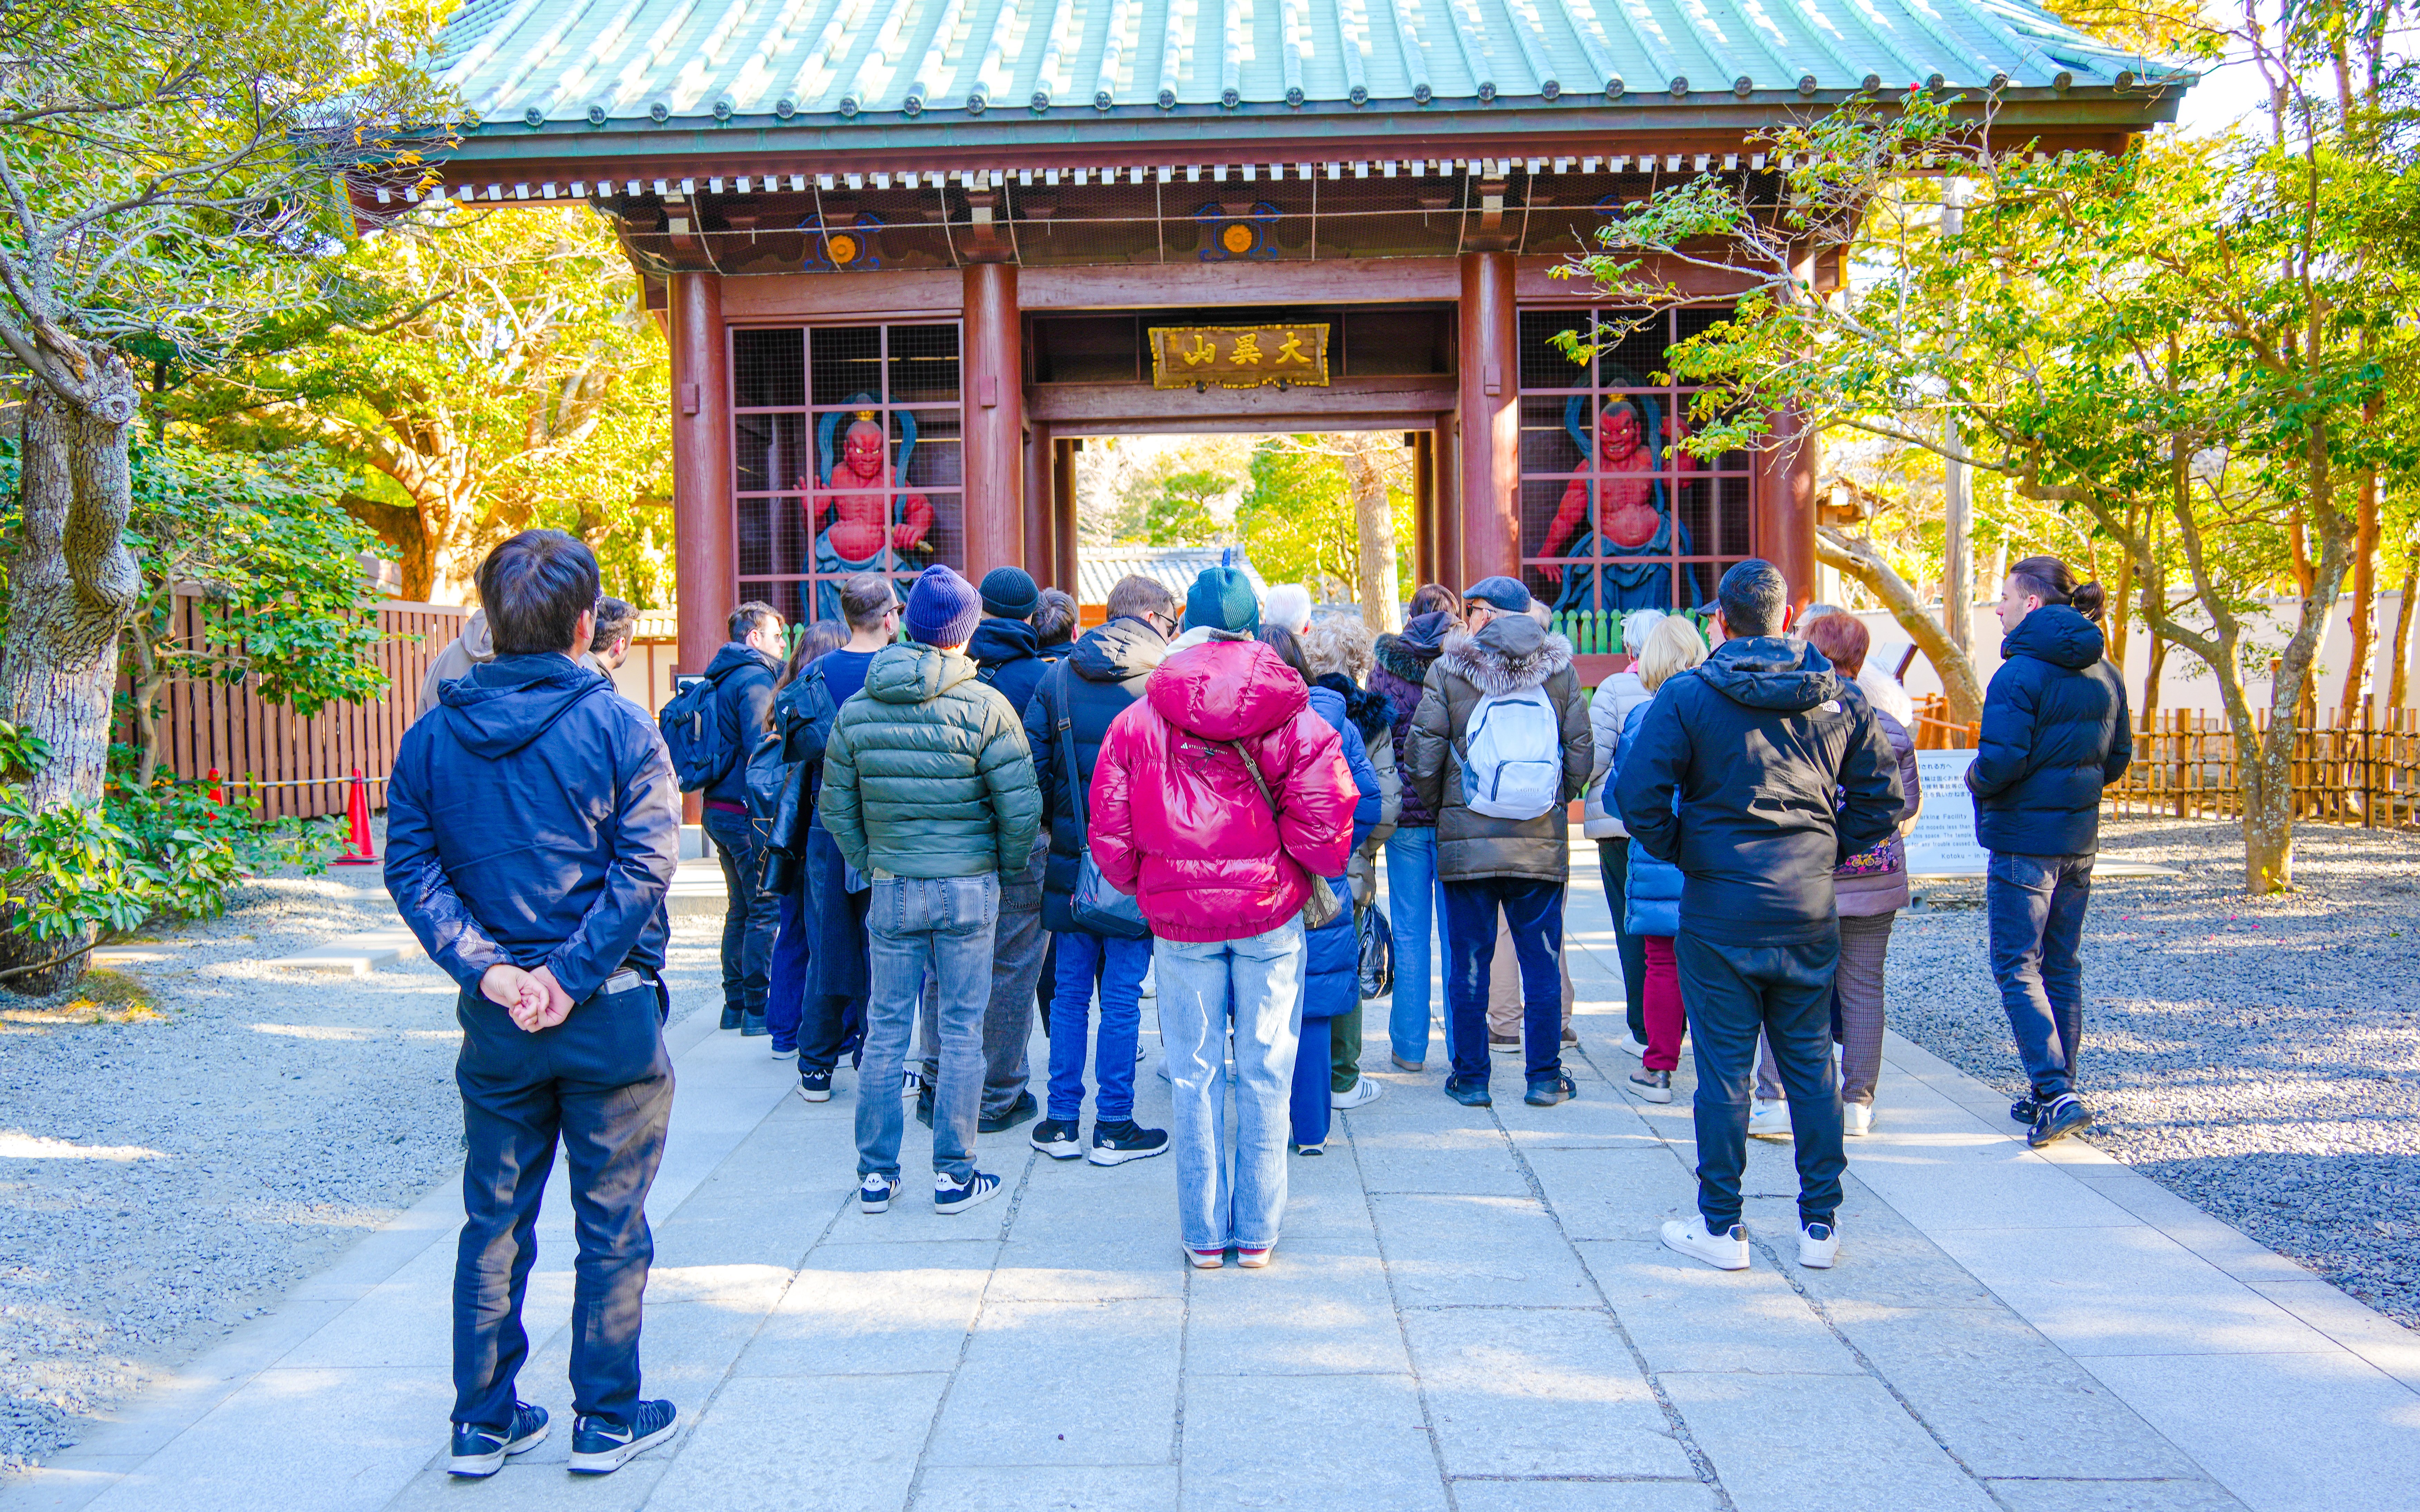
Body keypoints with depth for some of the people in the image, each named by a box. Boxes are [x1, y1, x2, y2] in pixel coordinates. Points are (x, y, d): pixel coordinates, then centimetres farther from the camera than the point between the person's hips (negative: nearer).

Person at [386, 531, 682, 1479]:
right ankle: (606, 1419, 19)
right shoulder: (619, 727, -10)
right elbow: (645, 868, -16)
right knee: (611, 1222, 9)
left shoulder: (433, 735, 1)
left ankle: (483, 1421, 24)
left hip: (496, 1018, 4)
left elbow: (410, 868, -4)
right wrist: (573, 978, -15)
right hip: (610, 1012, -3)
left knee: (493, 1222, 15)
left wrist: (488, 969, -9)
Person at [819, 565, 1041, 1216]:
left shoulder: (857, 709, 1)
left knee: (886, 1029, 11)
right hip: (968, 890, -3)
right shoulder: (983, 705, -10)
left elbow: (836, 806, 5)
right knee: (963, 1031, 6)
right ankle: (954, 1175, 12)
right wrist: (1008, 867, 5)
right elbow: (1021, 806, -11)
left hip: (891, 890, 3)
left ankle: (876, 1174, 17)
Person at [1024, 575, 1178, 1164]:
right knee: (1122, 996, 3)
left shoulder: (1058, 678, 5)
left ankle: (1062, 1122, 17)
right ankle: (1113, 1128, 10)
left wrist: (1052, 828, 13)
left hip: (1070, 857, 4)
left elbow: (1034, 764, 3)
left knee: (1070, 991, 12)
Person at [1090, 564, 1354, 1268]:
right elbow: (1326, 824, -13)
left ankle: (1204, 1234, 17)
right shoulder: (1295, 717, -6)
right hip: (1271, 916, 0)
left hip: (1180, 918, 1)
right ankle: (1257, 1231, 16)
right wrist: (1305, 873, 7)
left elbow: (1109, 832, -3)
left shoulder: (1140, 719, -3)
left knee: (1193, 1075, 10)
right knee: (1264, 1074, 9)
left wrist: (1141, 885, 14)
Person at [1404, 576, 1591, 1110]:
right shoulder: (1560, 669, 3)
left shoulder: (1447, 670, -3)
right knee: (1542, 961, 9)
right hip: (1542, 842, 2)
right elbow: (1582, 754, 2)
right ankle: (1545, 1077, 13)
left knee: (1469, 963, 7)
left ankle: (1471, 1078, 12)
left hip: (1467, 840, -1)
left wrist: (1435, 806, 11)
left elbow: (1423, 755, -6)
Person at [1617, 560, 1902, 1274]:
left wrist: (1677, 851, 0)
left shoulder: (1688, 695, -9)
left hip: (1719, 910, -3)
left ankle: (1721, 1228, 13)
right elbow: (1883, 796, 6)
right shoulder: (1838, 697, 3)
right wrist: (1828, 849, 14)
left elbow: (1638, 794, -15)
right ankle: (1820, 1225, 20)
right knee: (1811, 1063, 13)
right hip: (1809, 912, 3)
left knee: (1725, 1068, 4)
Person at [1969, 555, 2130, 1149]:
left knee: (2018, 969, -3)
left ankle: (2055, 1093, -12)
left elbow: (2001, 760, -23)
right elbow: (2118, 758, 13)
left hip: (2024, 840, -8)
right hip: (2080, 839, 8)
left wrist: (1975, 781, -3)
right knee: (2061, 967, 15)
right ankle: (2058, 1092, 21)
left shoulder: (2020, 674, -17)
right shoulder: (2104, 675, 8)